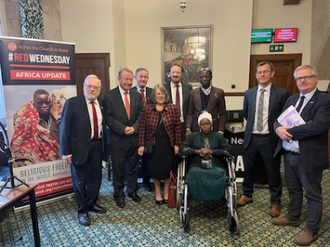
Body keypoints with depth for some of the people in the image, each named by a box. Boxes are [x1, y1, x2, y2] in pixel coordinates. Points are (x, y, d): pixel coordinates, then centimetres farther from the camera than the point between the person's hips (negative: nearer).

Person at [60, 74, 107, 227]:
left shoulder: (101, 103, 4)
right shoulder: (72, 103, -11)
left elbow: (103, 125, 7)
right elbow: (65, 128, -11)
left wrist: (105, 145, 5)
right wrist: (66, 152, -13)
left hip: (97, 145, 5)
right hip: (80, 147, -5)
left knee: (96, 178, 17)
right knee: (80, 181, 10)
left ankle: (92, 204, 39)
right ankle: (82, 210, 29)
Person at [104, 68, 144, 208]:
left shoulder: (137, 95, 7)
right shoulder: (109, 96, -5)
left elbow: (140, 115, 3)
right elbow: (108, 117, -11)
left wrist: (134, 127, -14)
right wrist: (123, 129, -19)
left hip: (134, 138, 4)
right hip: (118, 139, -3)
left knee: (133, 167, 15)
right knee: (118, 169, 10)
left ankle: (132, 191, 35)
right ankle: (118, 194, 27)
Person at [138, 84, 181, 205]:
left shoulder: (173, 108, -3)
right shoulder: (147, 109, -2)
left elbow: (177, 128, -3)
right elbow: (142, 128, -3)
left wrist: (177, 144, -6)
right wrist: (141, 144, -8)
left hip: (168, 144, 0)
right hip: (153, 144, 0)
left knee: (167, 169, 10)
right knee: (155, 169, 8)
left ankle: (166, 192, 28)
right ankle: (157, 192, 27)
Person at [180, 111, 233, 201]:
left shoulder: (218, 136, 21)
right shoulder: (193, 136, 21)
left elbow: (228, 149, 6)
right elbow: (182, 149, 8)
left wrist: (211, 151, -7)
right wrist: (198, 151, -7)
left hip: (216, 167, 1)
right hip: (197, 166, 0)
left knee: (219, 174, -36)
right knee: (195, 174, -37)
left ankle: (216, 198, -16)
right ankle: (197, 199, -19)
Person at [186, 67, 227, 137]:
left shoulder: (219, 92, 2)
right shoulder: (193, 93, 5)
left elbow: (223, 114, 3)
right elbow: (190, 113, 5)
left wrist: (220, 131, -5)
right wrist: (188, 129, -7)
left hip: (214, 129, -1)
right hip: (196, 129, 1)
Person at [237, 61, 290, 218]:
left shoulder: (282, 93, -6)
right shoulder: (249, 93, 5)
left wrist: (277, 130, -2)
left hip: (270, 139, -3)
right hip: (251, 138, 3)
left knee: (273, 172, 10)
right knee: (248, 169, 16)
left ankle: (275, 202, 30)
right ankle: (247, 195, 38)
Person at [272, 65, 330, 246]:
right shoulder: (291, 99, 11)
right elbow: (278, 119, 9)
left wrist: (289, 131, -21)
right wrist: (279, 129, -15)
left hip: (309, 156, -7)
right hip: (289, 154, 7)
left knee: (312, 194, 10)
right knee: (293, 189, 22)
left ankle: (312, 230, 26)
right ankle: (293, 217, 42)